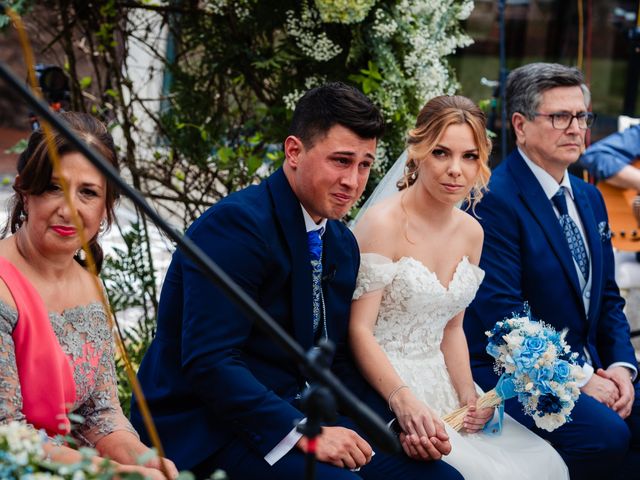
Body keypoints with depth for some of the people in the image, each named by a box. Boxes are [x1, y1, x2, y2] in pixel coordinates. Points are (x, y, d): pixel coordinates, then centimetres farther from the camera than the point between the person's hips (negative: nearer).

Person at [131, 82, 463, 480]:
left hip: (299, 415, 8)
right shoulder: (236, 224, -16)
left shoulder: (343, 244, 11)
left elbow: (335, 363, 14)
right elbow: (208, 361, -23)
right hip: (207, 430, -8)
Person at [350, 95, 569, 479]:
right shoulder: (383, 224, -14)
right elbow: (359, 329, -16)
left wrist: (468, 396, -1)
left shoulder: (471, 232, 8)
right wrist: (404, 400, -29)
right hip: (383, 388, -7)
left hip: (441, 386, 7)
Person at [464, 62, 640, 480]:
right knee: (606, 434, -30)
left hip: (592, 370, 8)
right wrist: (578, 378, -17)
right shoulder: (495, 200, -12)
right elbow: (501, 310, -18)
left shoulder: (590, 198, 15)